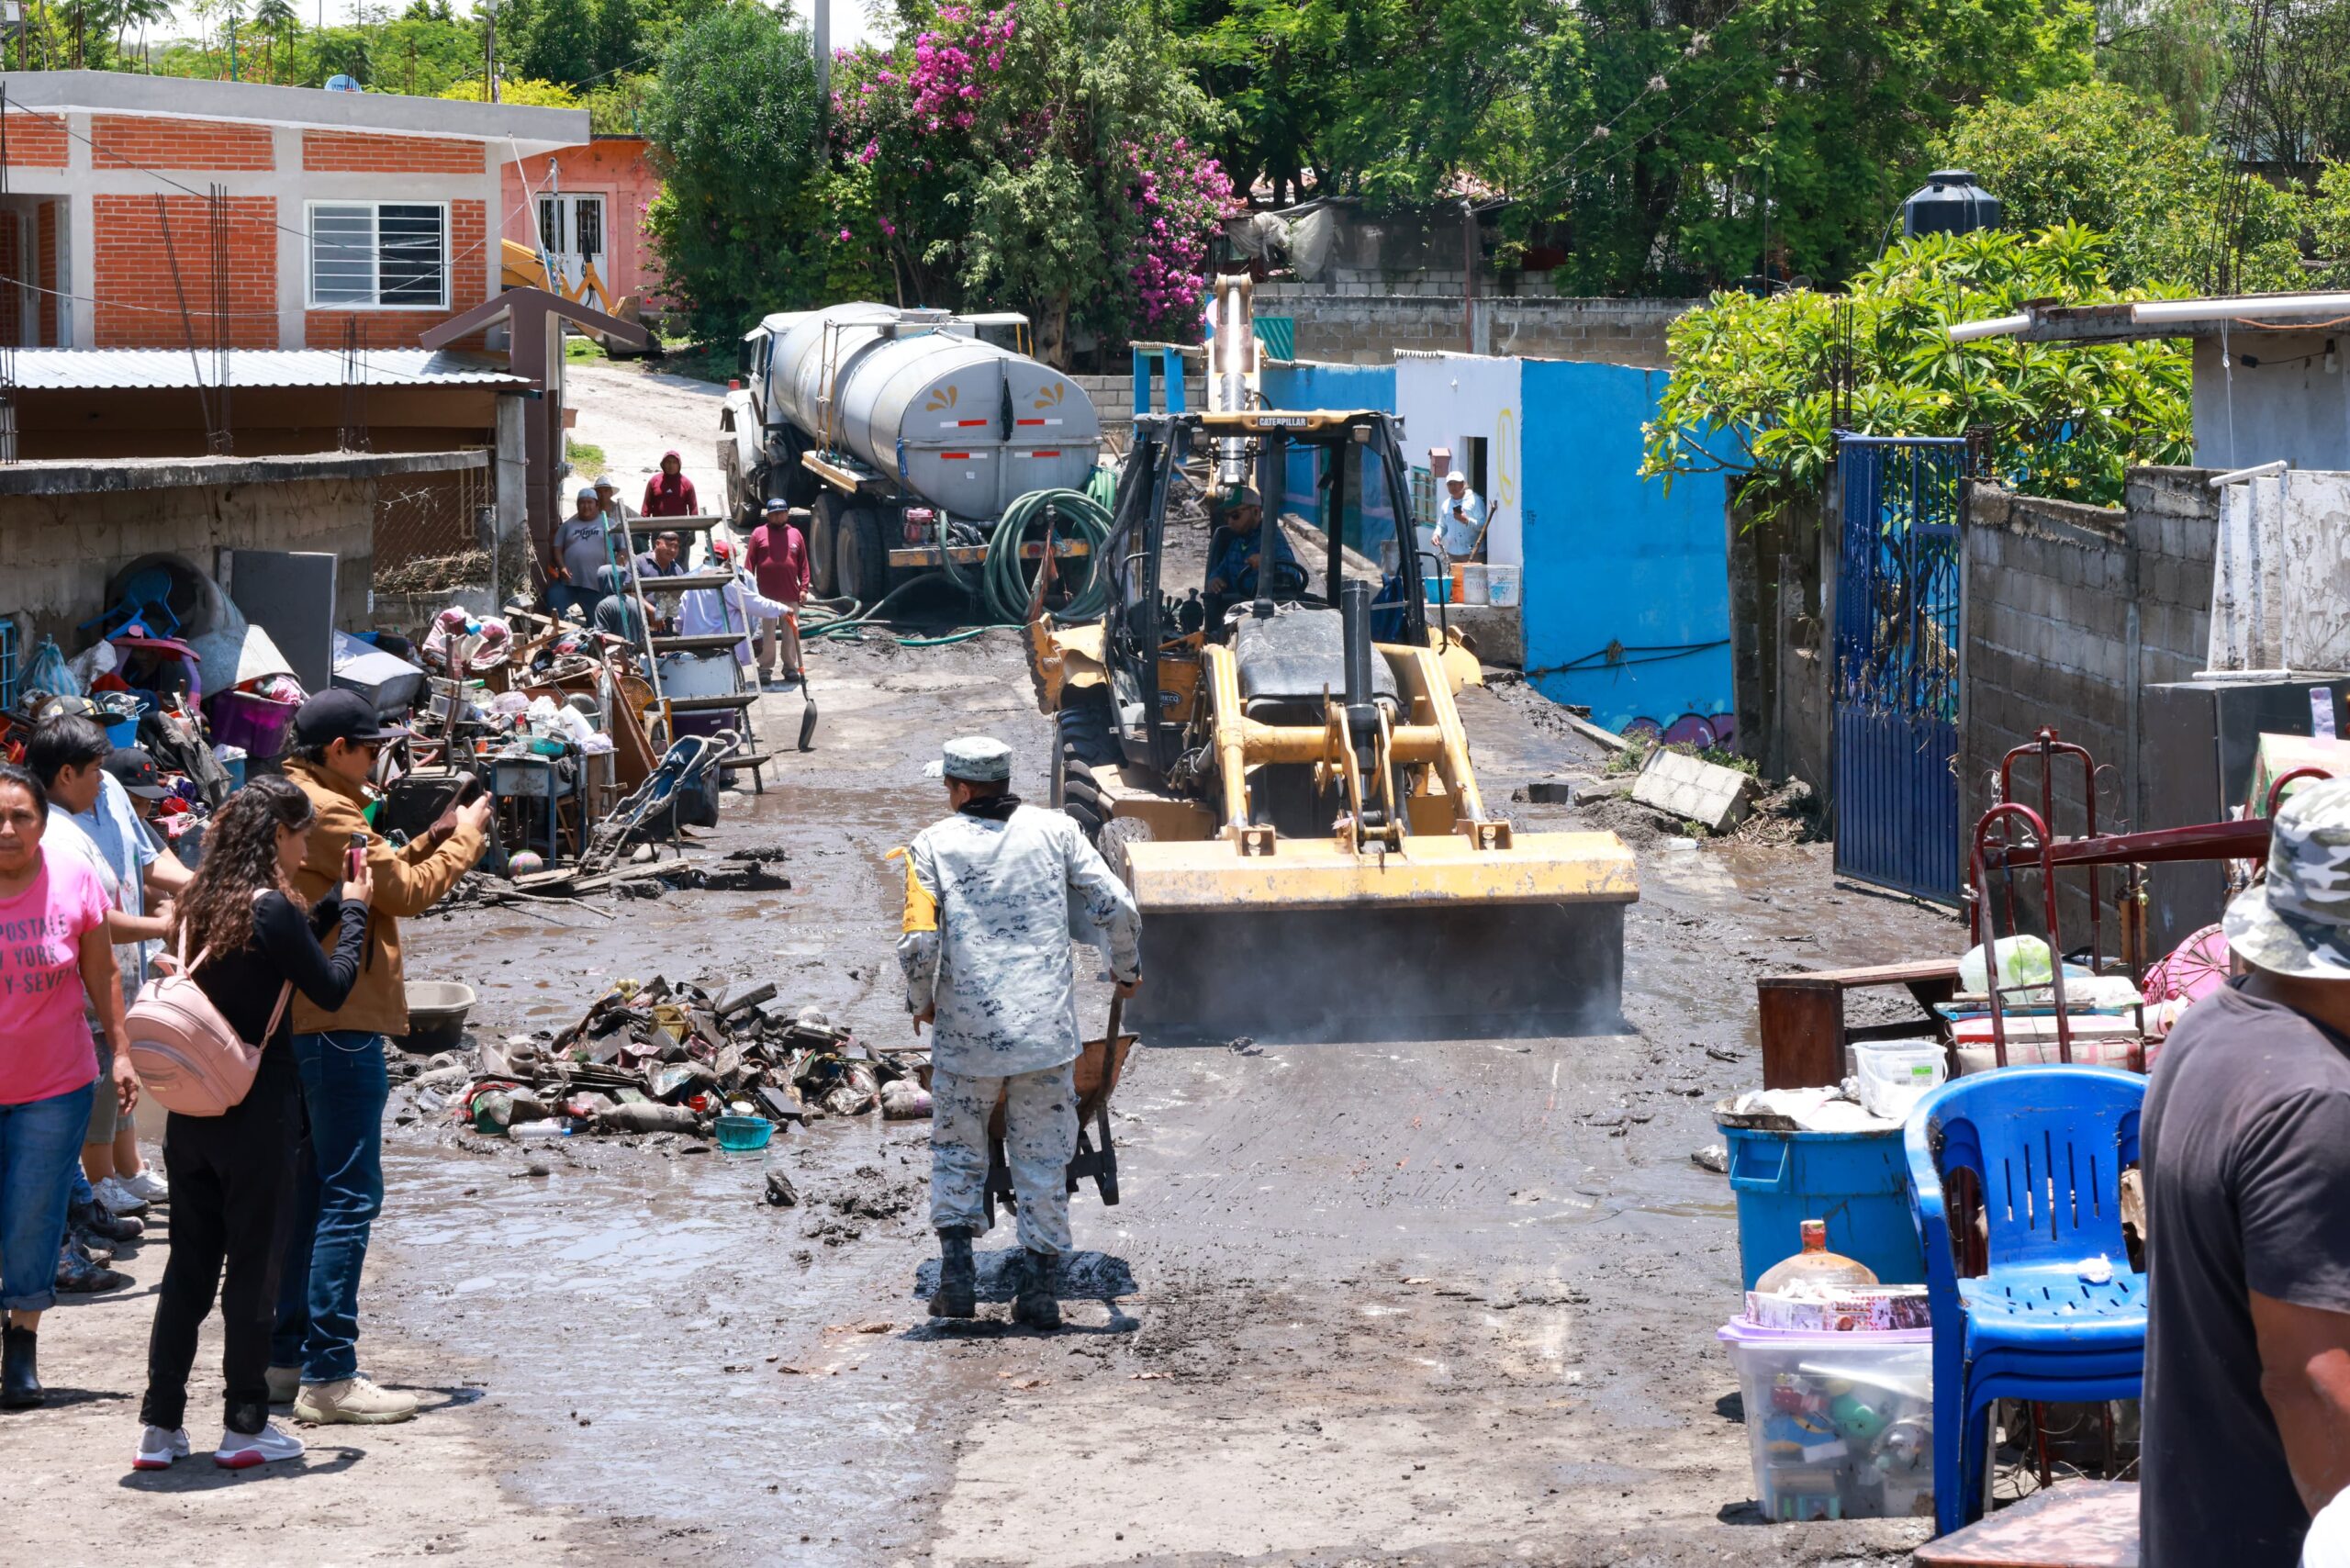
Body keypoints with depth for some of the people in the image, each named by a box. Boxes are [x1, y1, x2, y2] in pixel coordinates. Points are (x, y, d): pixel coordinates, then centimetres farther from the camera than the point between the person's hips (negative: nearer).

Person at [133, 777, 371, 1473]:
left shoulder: (200, 904, 7)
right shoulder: (272, 909, -16)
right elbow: (331, 988, -8)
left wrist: (334, 903, 16)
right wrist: (354, 911, 3)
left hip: (189, 1113, 7)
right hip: (256, 1115, -7)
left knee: (189, 1263, 11)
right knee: (254, 1264, 4)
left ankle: (160, 1425, 12)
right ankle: (245, 1426, 10)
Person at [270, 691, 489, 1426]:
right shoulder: (326, 811, -15)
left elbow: (377, 880, 20)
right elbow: (405, 894, -13)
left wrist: (431, 841, 13)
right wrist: (464, 840, 1)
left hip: (296, 1026, 11)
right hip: (339, 1026, -11)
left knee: (307, 1191, 15)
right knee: (350, 1197, -9)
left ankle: (285, 1359, 20)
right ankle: (328, 1376, -10)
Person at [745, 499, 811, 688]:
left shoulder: (796, 534, 9)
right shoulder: (759, 534, 3)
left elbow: (803, 564, 9)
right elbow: (750, 563, 1)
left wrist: (804, 587, 1)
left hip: (791, 595, 2)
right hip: (765, 595, -2)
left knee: (791, 633, 7)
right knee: (766, 634, 2)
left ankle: (790, 667, 16)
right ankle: (765, 668, 9)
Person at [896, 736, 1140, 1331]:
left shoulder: (933, 845, 0)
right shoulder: (1053, 830, 5)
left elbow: (919, 943, -9)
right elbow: (1117, 908, -1)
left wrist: (921, 1002, 10)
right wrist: (1127, 970, 18)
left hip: (966, 1028, -1)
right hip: (1046, 1027, 1)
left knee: (956, 1149, 15)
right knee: (1043, 1156, 9)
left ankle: (957, 1268, 4)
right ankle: (1038, 1285, 7)